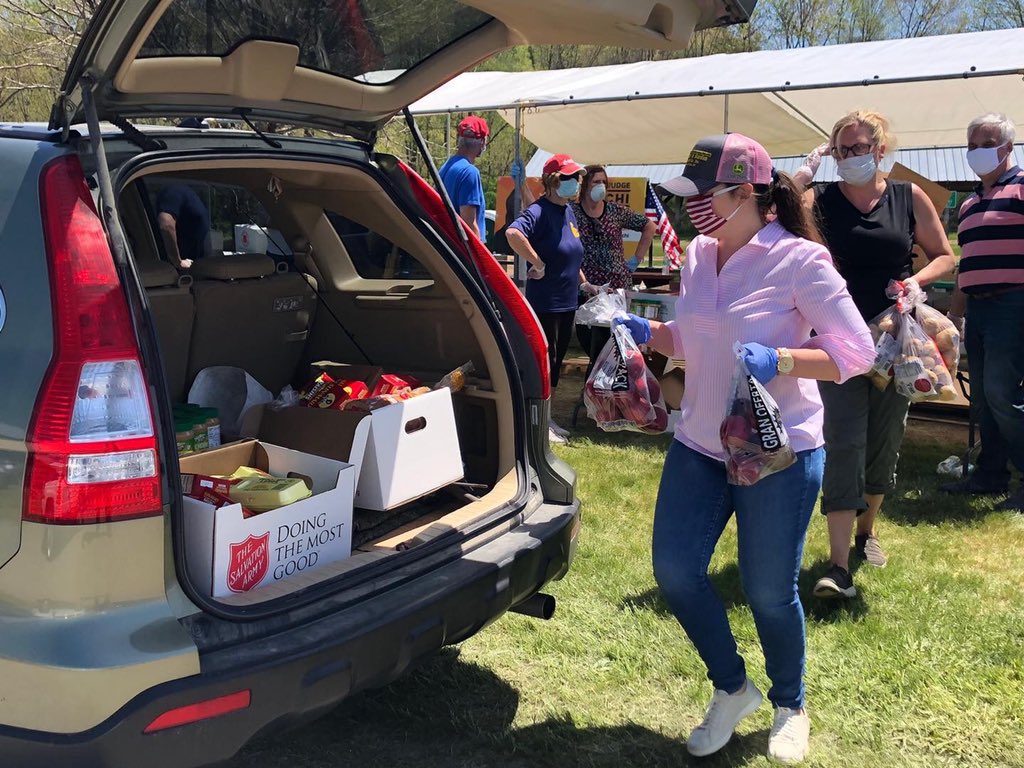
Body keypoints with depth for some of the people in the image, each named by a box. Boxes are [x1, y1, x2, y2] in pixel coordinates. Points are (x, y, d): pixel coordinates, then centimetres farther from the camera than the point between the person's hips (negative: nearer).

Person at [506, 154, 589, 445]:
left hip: (567, 303, 9)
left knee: (555, 362, 16)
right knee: (544, 363, -2)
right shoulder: (540, 211, -16)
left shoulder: (568, 212, 12)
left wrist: (583, 282, 23)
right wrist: (538, 264, -28)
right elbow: (513, 233, -35)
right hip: (545, 303, -9)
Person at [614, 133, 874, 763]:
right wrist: (648, 332, -2)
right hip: (699, 447, 6)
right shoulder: (699, 256, 4)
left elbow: (856, 353, -15)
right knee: (675, 569, 5)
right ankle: (732, 688, 31)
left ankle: (790, 707, 35)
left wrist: (778, 360, -29)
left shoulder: (799, 259, -15)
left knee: (769, 593, 5)